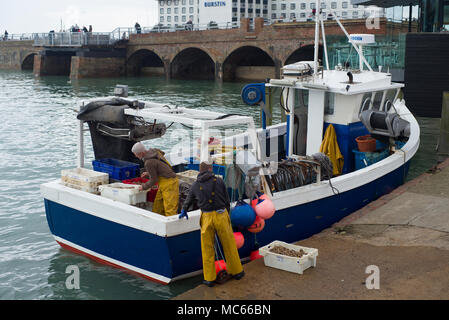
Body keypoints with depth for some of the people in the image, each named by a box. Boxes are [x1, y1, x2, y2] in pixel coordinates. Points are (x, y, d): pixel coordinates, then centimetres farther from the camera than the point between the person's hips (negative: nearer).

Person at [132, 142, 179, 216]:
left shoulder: (149, 162, -21)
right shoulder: (153, 152, 6)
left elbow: (154, 180, -14)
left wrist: (144, 187, 2)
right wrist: (148, 173, 19)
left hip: (169, 183, -10)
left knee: (170, 210, -8)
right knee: (157, 209, 13)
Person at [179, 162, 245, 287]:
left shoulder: (195, 185, 9)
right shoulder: (219, 181, 1)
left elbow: (188, 200, 25)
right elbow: (227, 200, 4)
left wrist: (184, 212, 43)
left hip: (206, 217, 2)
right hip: (221, 215, -1)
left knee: (207, 248, 10)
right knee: (229, 245, 11)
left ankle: (209, 278, 15)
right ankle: (236, 272, 25)